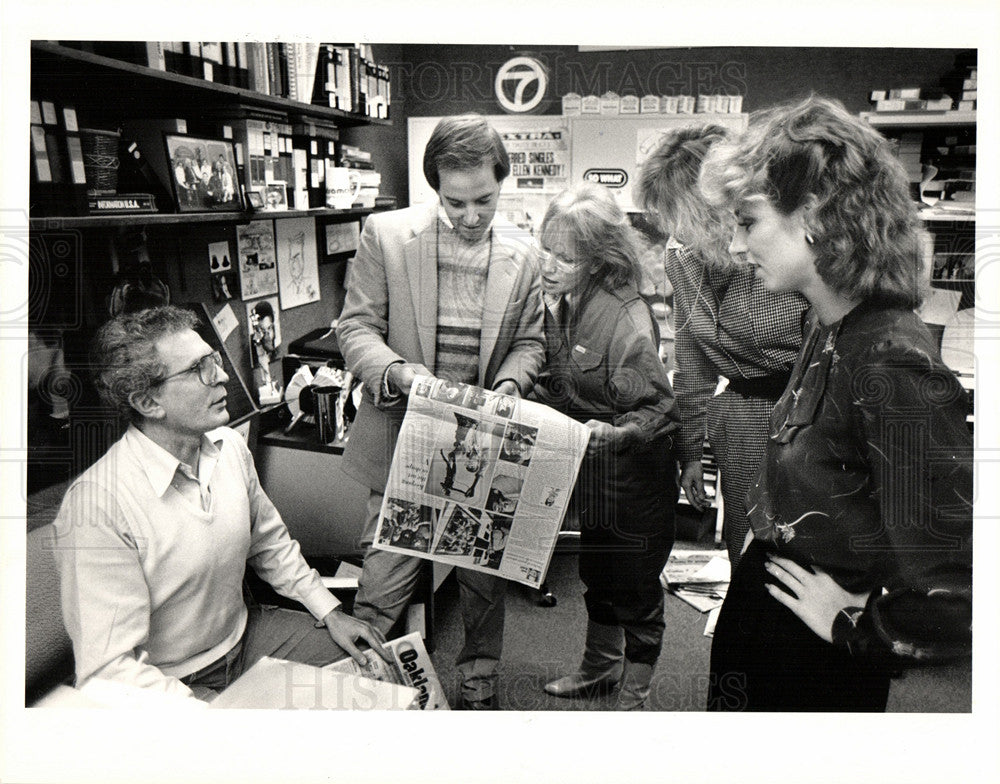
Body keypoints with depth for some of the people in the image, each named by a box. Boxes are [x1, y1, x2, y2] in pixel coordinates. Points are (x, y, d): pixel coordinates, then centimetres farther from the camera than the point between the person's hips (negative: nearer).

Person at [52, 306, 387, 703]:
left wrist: (329, 611, 9)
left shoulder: (229, 447, -3)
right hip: (174, 685, -7)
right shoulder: (96, 507, -27)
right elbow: (107, 670, -26)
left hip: (243, 635, 7)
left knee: (373, 659, 3)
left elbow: (270, 543, 15)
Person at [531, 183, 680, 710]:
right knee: (597, 575, 24)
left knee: (636, 587, 8)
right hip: (588, 471, 8)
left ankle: (634, 693, 29)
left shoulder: (627, 317, -25)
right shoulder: (563, 303, -1)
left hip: (633, 476, -7)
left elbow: (658, 408, -24)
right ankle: (599, 667, 46)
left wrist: (611, 434, -38)